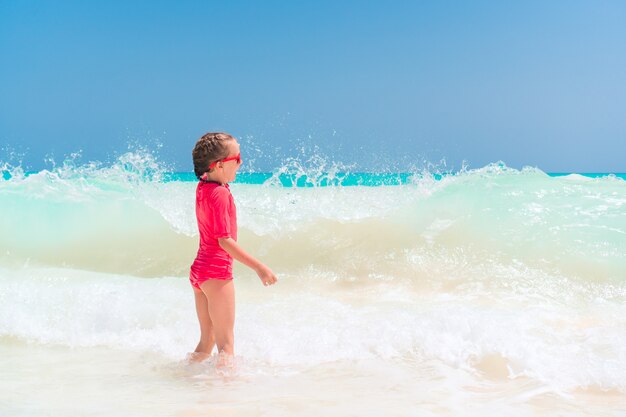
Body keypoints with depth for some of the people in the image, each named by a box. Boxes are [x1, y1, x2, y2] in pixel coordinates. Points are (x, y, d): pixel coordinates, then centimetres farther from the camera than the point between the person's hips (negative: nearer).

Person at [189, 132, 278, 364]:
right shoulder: (220, 193, -18)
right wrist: (259, 267, -24)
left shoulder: (202, 187, 6)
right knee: (226, 345, -4)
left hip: (198, 271, 9)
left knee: (206, 342, 18)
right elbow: (224, 240, -23)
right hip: (217, 274, -9)